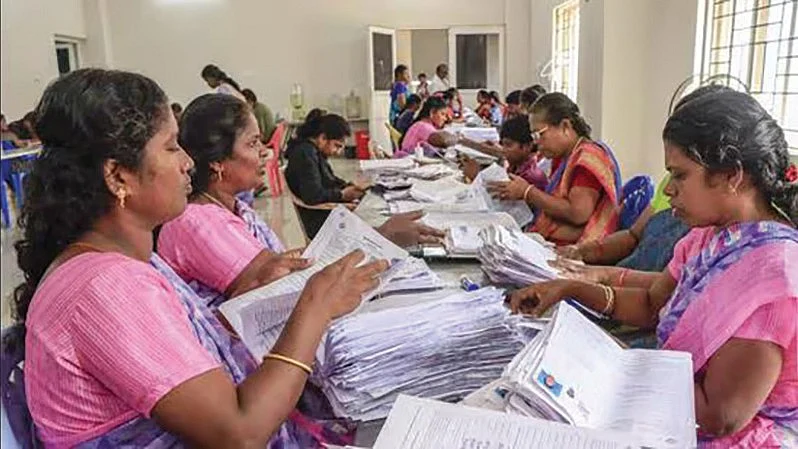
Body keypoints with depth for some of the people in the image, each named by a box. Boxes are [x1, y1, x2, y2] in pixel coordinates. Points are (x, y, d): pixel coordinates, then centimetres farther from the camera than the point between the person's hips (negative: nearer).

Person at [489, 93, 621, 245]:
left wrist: (527, 191, -12)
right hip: (548, 243, 8)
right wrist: (517, 192, 2)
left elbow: (578, 214, -20)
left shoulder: (589, 157, -10)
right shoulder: (562, 158, 17)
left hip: (571, 251, -8)